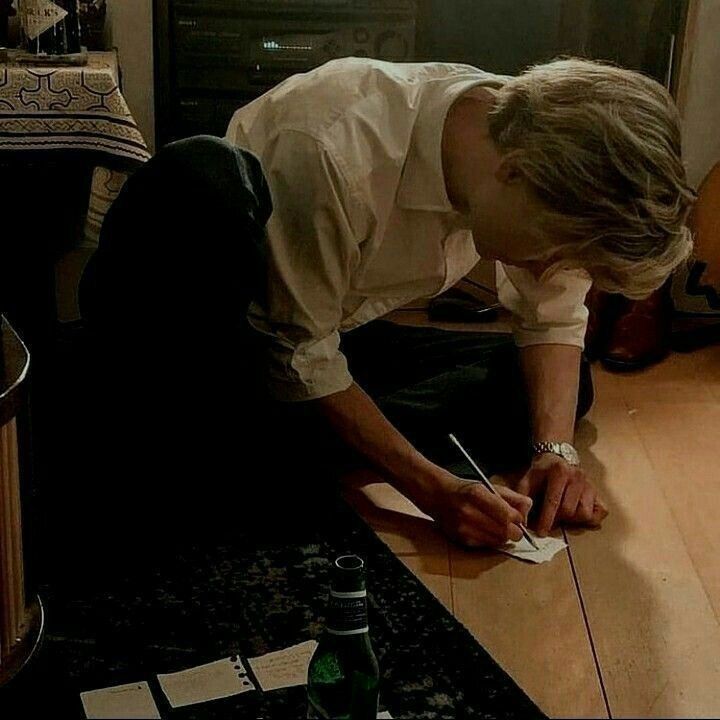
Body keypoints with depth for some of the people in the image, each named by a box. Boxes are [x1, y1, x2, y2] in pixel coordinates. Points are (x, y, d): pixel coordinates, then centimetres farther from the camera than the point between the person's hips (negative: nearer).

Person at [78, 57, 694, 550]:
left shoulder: (532, 136, -14)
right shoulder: (335, 147, -34)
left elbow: (553, 312, -2)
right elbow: (299, 358, -26)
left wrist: (556, 449, -16)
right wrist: (430, 486, -29)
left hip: (335, 333, 8)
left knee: (563, 385, -6)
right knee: (202, 173, -38)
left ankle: (248, 446, -15)